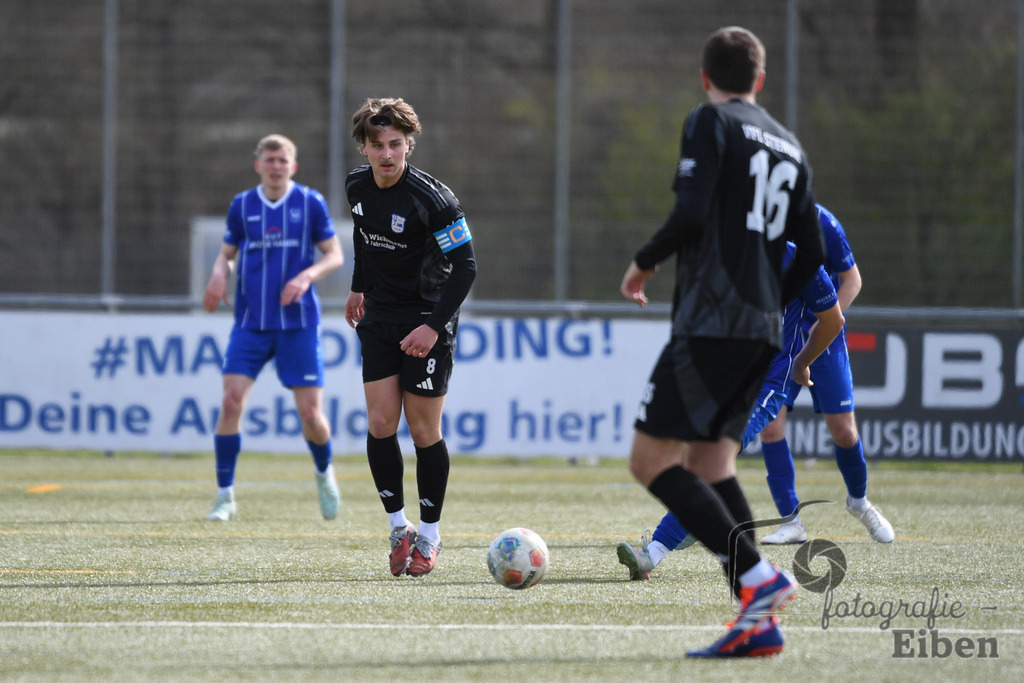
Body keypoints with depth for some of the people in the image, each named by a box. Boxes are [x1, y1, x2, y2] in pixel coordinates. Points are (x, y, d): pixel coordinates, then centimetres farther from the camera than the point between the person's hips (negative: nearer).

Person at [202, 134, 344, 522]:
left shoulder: (310, 203, -1)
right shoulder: (242, 206, 5)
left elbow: (334, 255, 2)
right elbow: (227, 253, 14)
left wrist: (307, 276, -17)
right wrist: (220, 274, -9)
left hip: (298, 323, -1)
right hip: (250, 324, 1)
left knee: (310, 413, -2)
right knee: (231, 401, -13)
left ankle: (325, 474, 30)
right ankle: (225, 496, -4)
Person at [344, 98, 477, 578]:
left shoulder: (434, 199, -21)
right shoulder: (358, 187, -2)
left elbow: (465, 266, -19)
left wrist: (435, 326, -24)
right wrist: (358, 288, 26)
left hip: (426, 318, -5)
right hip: (379, 317, 5)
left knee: (423, 430, -2)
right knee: (380, 424, -4)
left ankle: (429, 536, 12)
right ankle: (398, 529, 9)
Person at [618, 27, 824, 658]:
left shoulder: (710, 123, -2)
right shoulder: (789, 145, 19)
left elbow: (691, 215, -16)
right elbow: (812, 251, 17)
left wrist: (645, 263, 1)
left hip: (710, 322, -8)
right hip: (764, 332, 8)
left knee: (652, 459, -6)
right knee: (710, 463, 10)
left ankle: (760, 578, -20)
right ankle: (759, 622, -3)